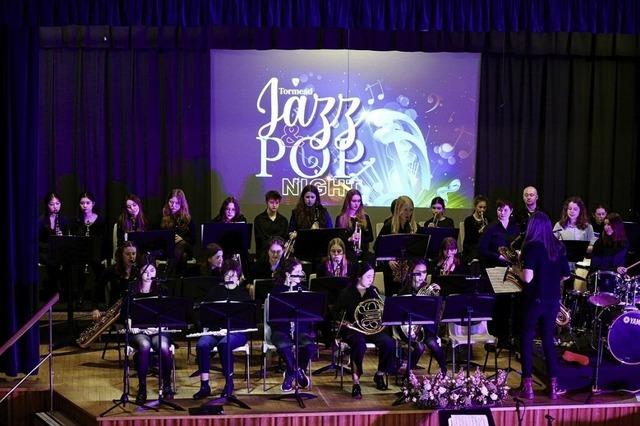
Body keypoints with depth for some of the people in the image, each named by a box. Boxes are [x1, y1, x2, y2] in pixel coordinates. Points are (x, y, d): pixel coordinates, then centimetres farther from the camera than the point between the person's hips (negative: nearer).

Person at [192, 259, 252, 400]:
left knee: (224, 344, -36)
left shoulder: (244, 293, 8)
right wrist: (215, 327, -11)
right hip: (215, 330, 3)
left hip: (237, 332, -2)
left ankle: (229, 383, -19)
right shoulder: (215, 291, 14)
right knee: (201, 345, -29)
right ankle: (204, 385, -21)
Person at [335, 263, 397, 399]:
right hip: (353, 328, -4)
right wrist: (346, 322, -17)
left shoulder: (373, 292, 11)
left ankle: (380, 375, 1)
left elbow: (380, 312, 15)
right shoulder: (347, 292, -1)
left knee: (389, 343, -24)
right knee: (360, 344, -38)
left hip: (371, 327, 4)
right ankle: (356, 383, -30)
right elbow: (339, 313, 2)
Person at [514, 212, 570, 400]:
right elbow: (566, 275, 10)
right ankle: (554, 386, 15)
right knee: (548, 340, 15)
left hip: (533, 300, -5)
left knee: (527, 340, 7)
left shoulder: (531, 247, -13)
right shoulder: (558, 247, 3)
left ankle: (527, 386, 6)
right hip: (552, 300, 5)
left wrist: (517, 270, -1)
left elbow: (528, 278, -20)